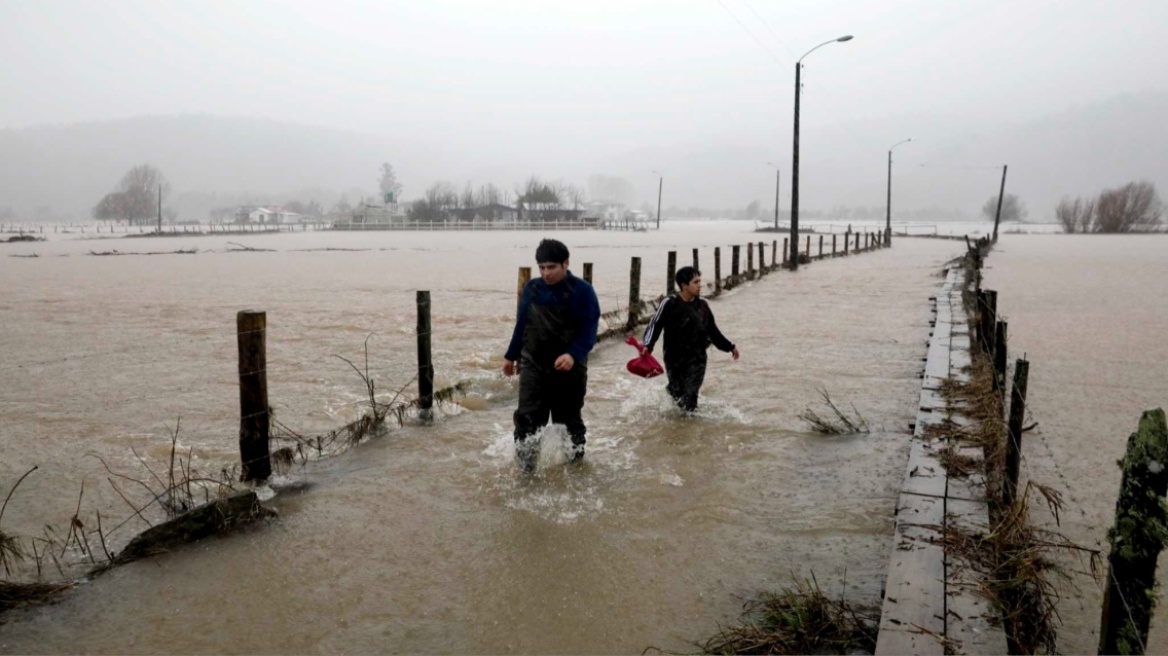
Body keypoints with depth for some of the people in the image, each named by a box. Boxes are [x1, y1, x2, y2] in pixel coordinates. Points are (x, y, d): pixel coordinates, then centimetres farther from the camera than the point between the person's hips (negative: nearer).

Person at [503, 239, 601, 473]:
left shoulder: (582, 291, -9)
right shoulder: (531, 288, 3)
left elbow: (589, 331, -14)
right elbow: (521, 324, 14)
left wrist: (573, 355, -30)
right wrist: (511, 356, 20)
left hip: (569, 369, -2)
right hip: (533, 365, 2)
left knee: (569, 419, 12)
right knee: (527, 418, -8)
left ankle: (576, 456, 33)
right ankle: (525, 466, -2)